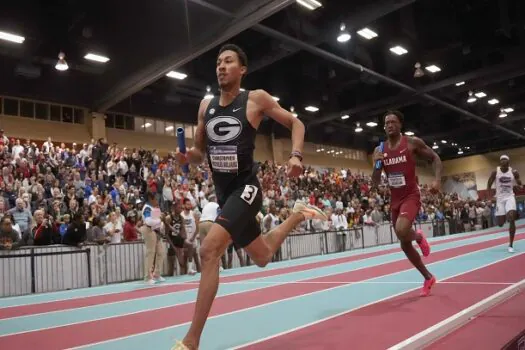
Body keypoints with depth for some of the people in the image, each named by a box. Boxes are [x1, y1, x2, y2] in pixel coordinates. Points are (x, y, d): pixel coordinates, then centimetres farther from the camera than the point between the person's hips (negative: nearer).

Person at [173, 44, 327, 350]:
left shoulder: (256, 99, -6)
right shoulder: (206, 105, 7)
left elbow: (296, 123, 2)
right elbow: (200, 151, 14)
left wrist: (296, 156, -15)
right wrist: (186, 157, -9)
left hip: (245, 187, -7)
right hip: (223, 192, 7)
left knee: (210, 249, -25)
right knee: (263, 257, 21)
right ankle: (298, 215, 47)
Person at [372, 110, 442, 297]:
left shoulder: (413, 143, -6)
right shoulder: (379, 150, 4)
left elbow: (435, 158, 4)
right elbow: (375, 182, 4)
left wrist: (437, 180, -13)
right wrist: (376, 164, -15)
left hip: (411, 196, -5)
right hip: (395, 200, 5)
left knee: (401, 230, -32)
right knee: (405, 245, 10)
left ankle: (419, 236, 6)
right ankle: (428, 278, 34)